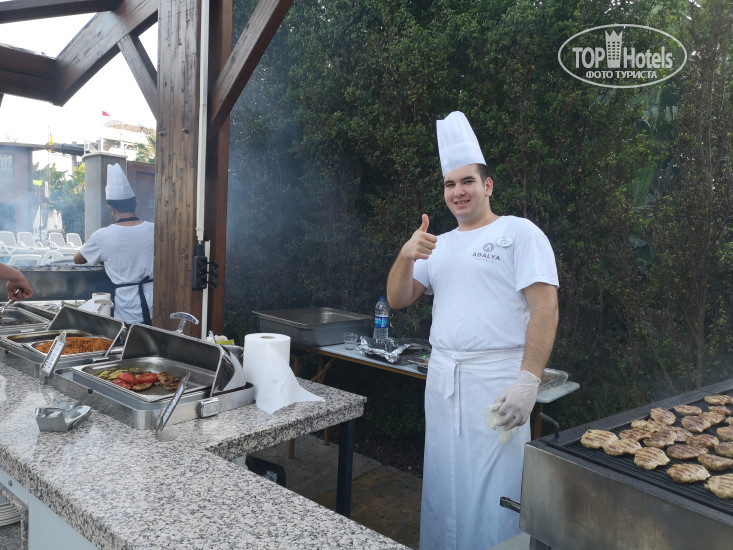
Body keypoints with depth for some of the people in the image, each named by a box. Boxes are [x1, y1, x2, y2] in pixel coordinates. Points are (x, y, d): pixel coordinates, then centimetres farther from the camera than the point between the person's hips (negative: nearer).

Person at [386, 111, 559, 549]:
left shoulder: (519, 233, -4)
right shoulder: (439, 245, 15)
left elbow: (545, 308, -11)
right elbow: (397, 300, 12)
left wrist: (529, 382, -19)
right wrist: (407, 257, -6)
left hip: (496, 380, -6)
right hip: (442, 377, 6)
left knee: (491, 490, 0)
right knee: (443, 483, 14)